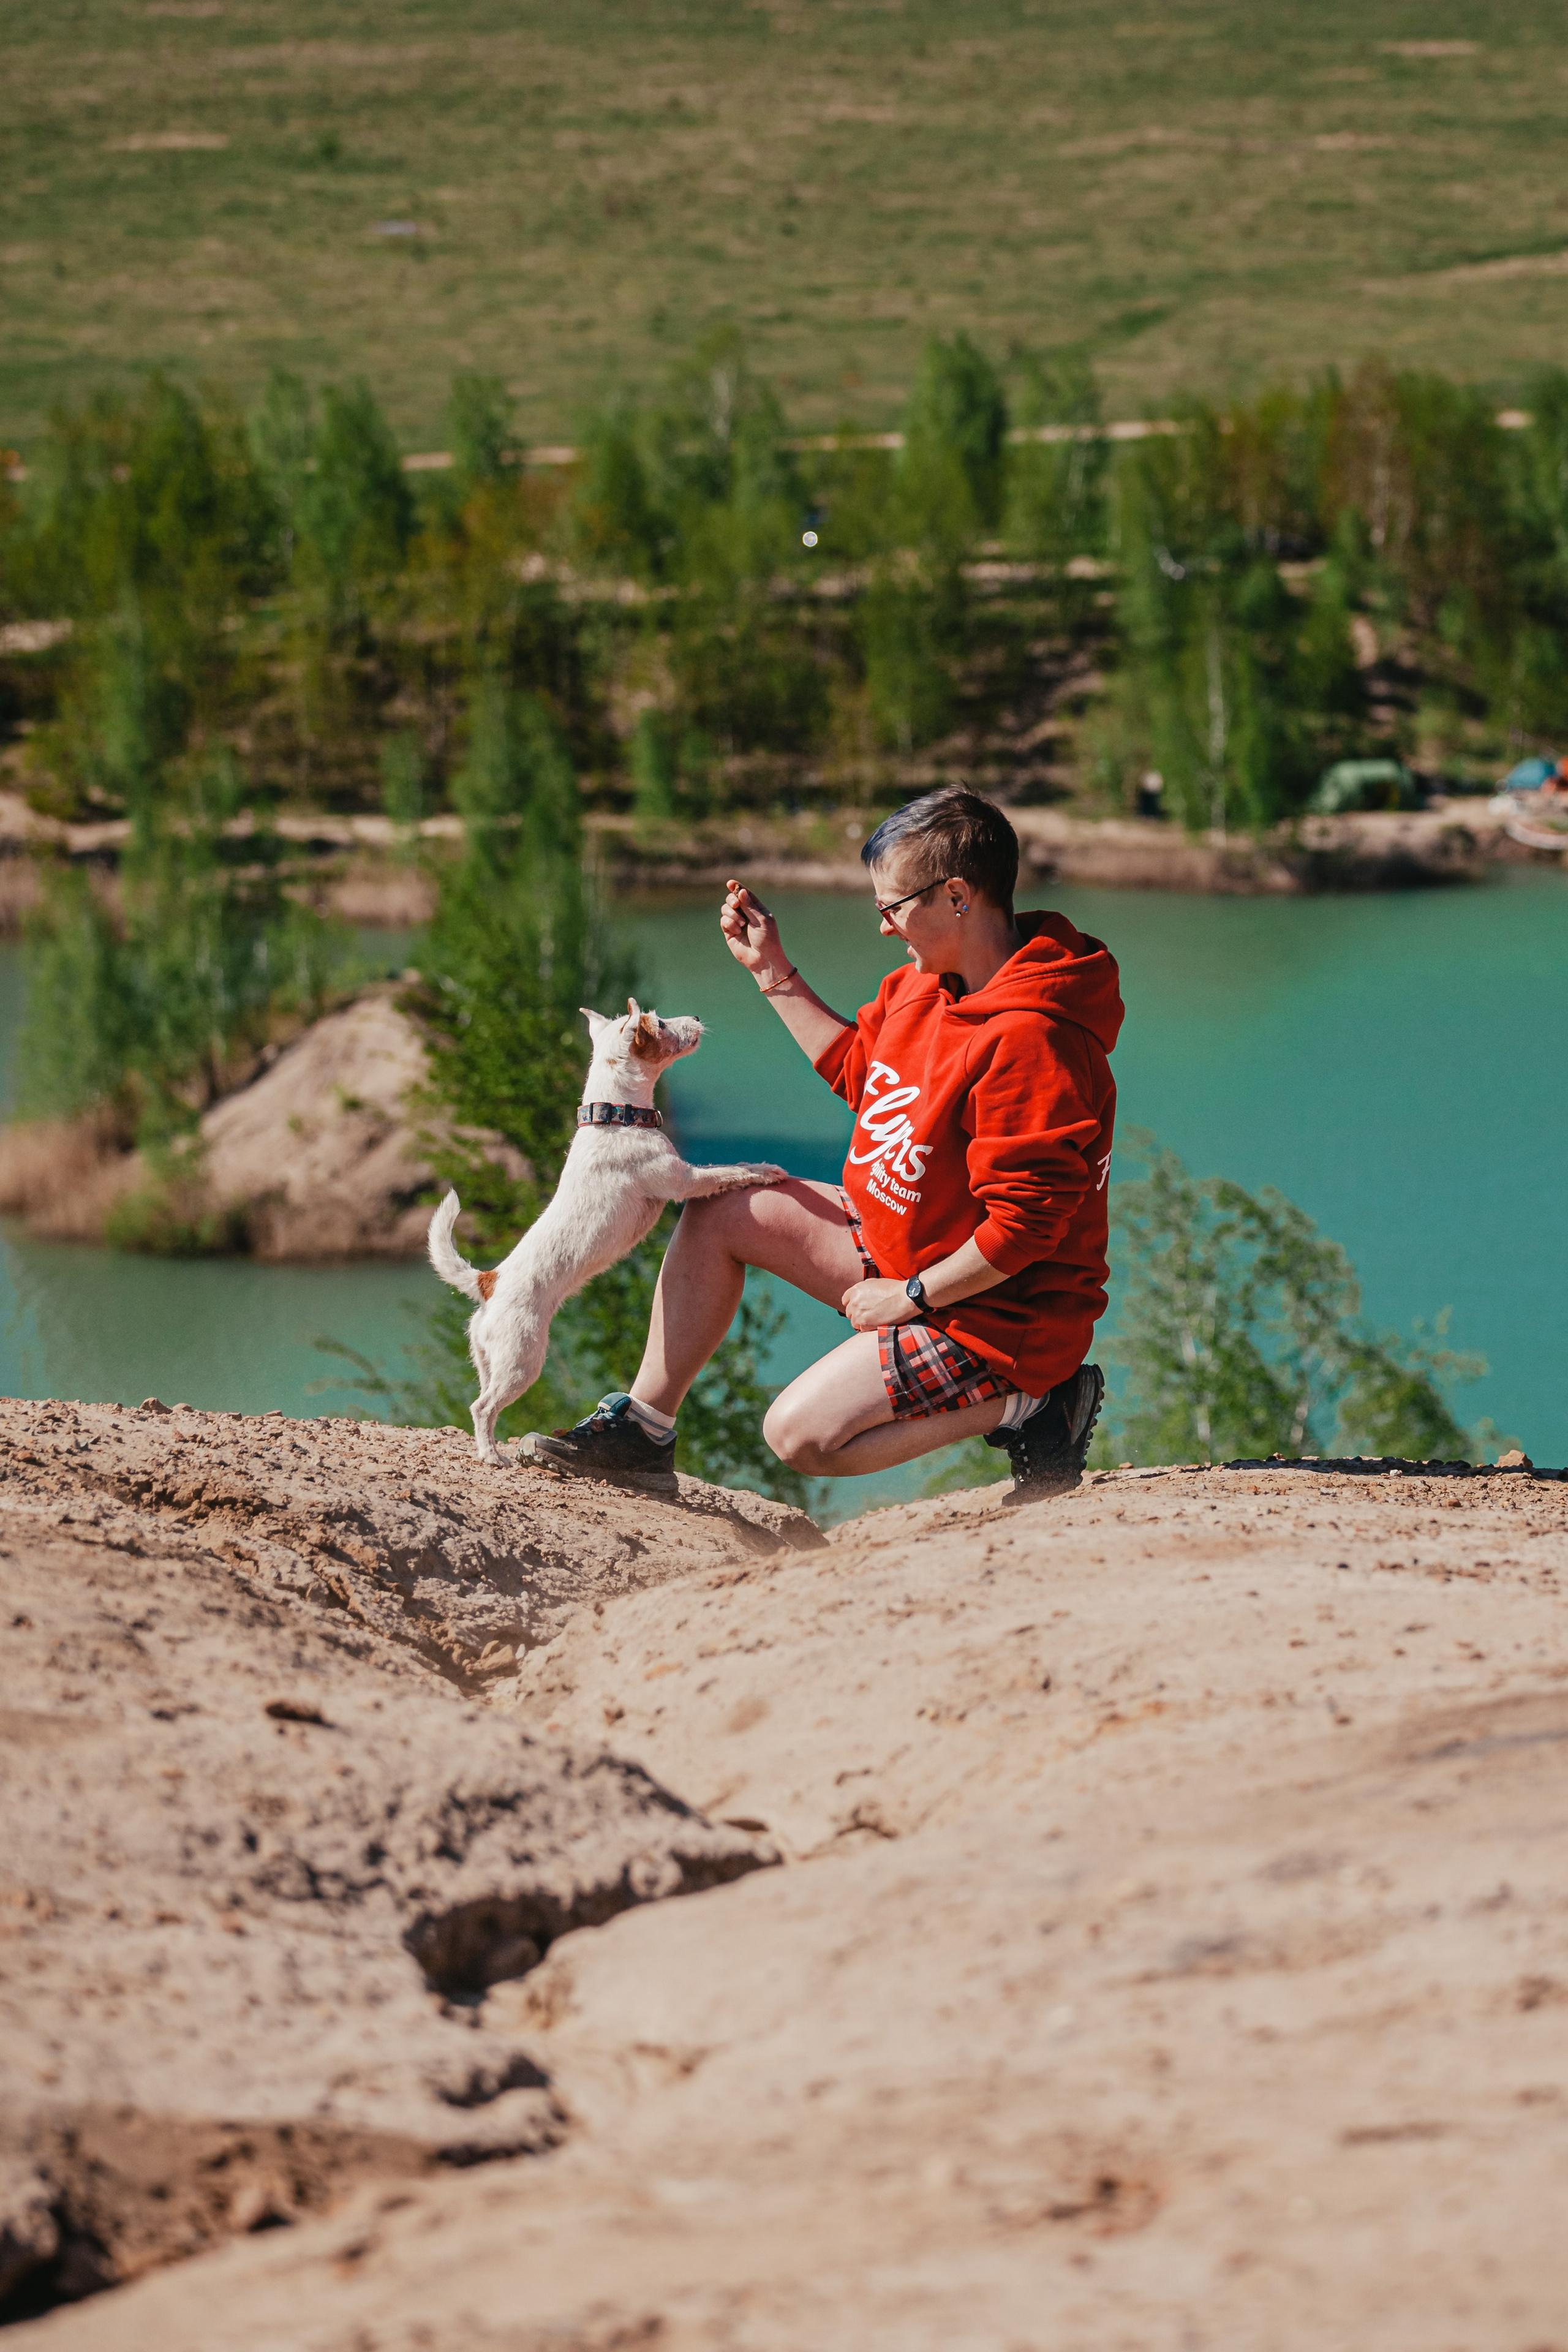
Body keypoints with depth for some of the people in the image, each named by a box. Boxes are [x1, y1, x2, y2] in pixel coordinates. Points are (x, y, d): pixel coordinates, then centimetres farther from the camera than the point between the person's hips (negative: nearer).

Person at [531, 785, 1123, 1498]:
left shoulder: (1028, 1043, -30)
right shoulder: (924, 986, 0)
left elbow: (1023, 1226, -30)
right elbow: (858, 1067, 19)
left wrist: (910, 1297, -19)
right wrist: (773, 972, 13)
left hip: (997, 1310, -10)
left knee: (801, 1434, -15)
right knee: (721, 1211, 8)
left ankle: (1024, 1402, -6)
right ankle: (644, 1423, 15)